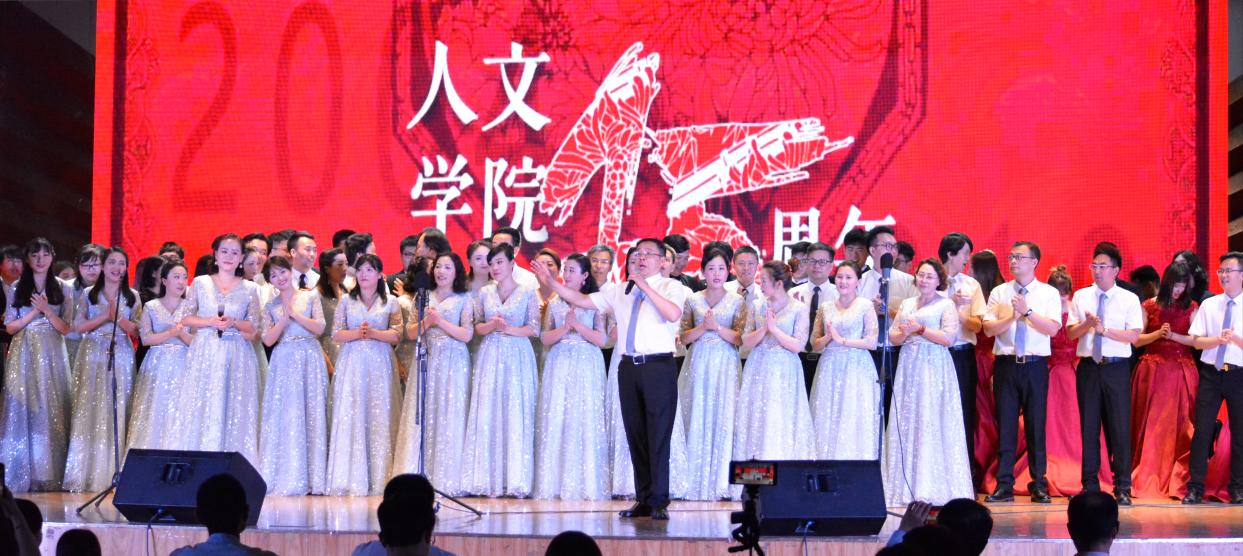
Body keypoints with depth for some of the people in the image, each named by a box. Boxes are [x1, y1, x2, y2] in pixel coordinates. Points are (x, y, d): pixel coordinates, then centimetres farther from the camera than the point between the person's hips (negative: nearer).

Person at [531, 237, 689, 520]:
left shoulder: (671, 287, 2)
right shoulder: (621, 291, 17)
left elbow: (673, 314, -18)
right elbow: (582, 300, 16)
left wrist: (645, 287, -15)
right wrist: (551, 282, 8)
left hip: (659, 367, -5)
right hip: (629, 367, 5)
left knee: (658, 435, -6)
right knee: (635, 435, 6)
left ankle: (659, 502, -4)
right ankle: (643, 499, 11)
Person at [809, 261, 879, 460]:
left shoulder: (865, 306, 1)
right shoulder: (825, 307, 12)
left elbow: (872, 342, -6)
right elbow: (815, 344, 12)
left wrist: (842, 340, -9)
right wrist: (828, 337, -8)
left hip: (857, 368, -4)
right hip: (830, 369, 4)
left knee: (855, 425, -6)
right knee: (827, 423, -1)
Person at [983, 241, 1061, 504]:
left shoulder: (1049, 293, 4)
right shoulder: (999, 293, 8)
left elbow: (1053, 328, -9)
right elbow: (989, 328, -1)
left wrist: (1027, 311, -16)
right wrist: (1012, 316, -14)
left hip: (1036, 365, -1)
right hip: (1006, 364, 1)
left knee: (1036, 425, 2)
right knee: (1005, 425, 2)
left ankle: (1039, 485, 10)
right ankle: (1004, 485, 6)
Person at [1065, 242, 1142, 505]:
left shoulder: (1129, 299, 2)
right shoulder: (1081, 296, 9)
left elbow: (1133, 335, -6)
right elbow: (1070, 333, 6)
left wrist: (1104, 329, -15)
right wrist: (1087, 324, -13)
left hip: (1117, 368, -2)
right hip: (1088, 366, 2)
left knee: (1119, 427, -3)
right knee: (1088, 425, 4)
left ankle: (1122, 487, 4)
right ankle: (1090, 485, 11)